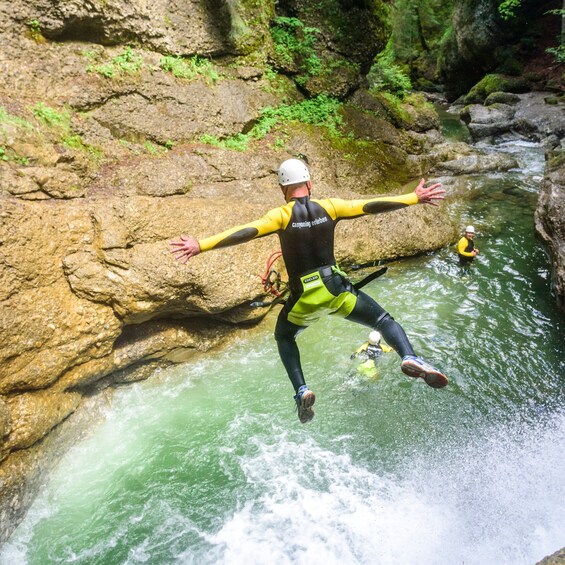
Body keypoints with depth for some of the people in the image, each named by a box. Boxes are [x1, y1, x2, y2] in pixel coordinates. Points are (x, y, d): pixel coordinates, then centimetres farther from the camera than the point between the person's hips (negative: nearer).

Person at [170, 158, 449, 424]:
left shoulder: (281, 215, -6)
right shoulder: (329, 207, 1)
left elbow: (246, 231, -18)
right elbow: (372, 206, 3)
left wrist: (201, 245, -22)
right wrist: (414, 198, 12)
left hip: (303, 298, -1)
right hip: (337, 289, 1)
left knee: (284, 337, 26)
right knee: (384, 320, 16)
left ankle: (301, 390, 9)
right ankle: (409, 357, -13)